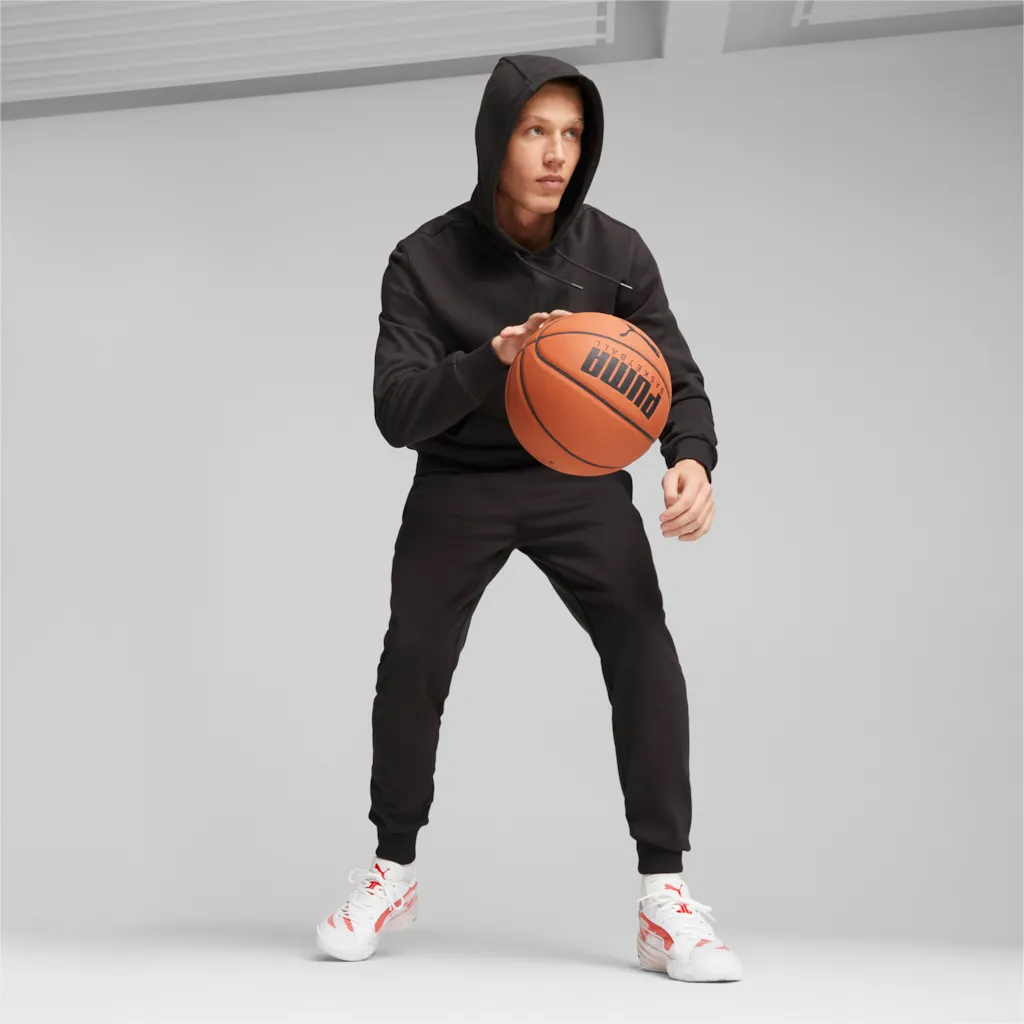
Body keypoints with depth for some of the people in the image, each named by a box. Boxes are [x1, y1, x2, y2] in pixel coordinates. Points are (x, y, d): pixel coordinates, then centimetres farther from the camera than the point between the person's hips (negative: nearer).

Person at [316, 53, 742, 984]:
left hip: (580, 479, 0)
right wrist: (493, 359, -38)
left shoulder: (614, 252, -9)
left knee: (644, 650, -18)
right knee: (411, 662, -7)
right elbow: (397, 413, -20)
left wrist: (692, 458, -30)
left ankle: (666, 903, -11)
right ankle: (394, 873, 16)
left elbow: (675, 377, -7)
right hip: (460, 484, 0)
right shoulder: (426, 261, -13)